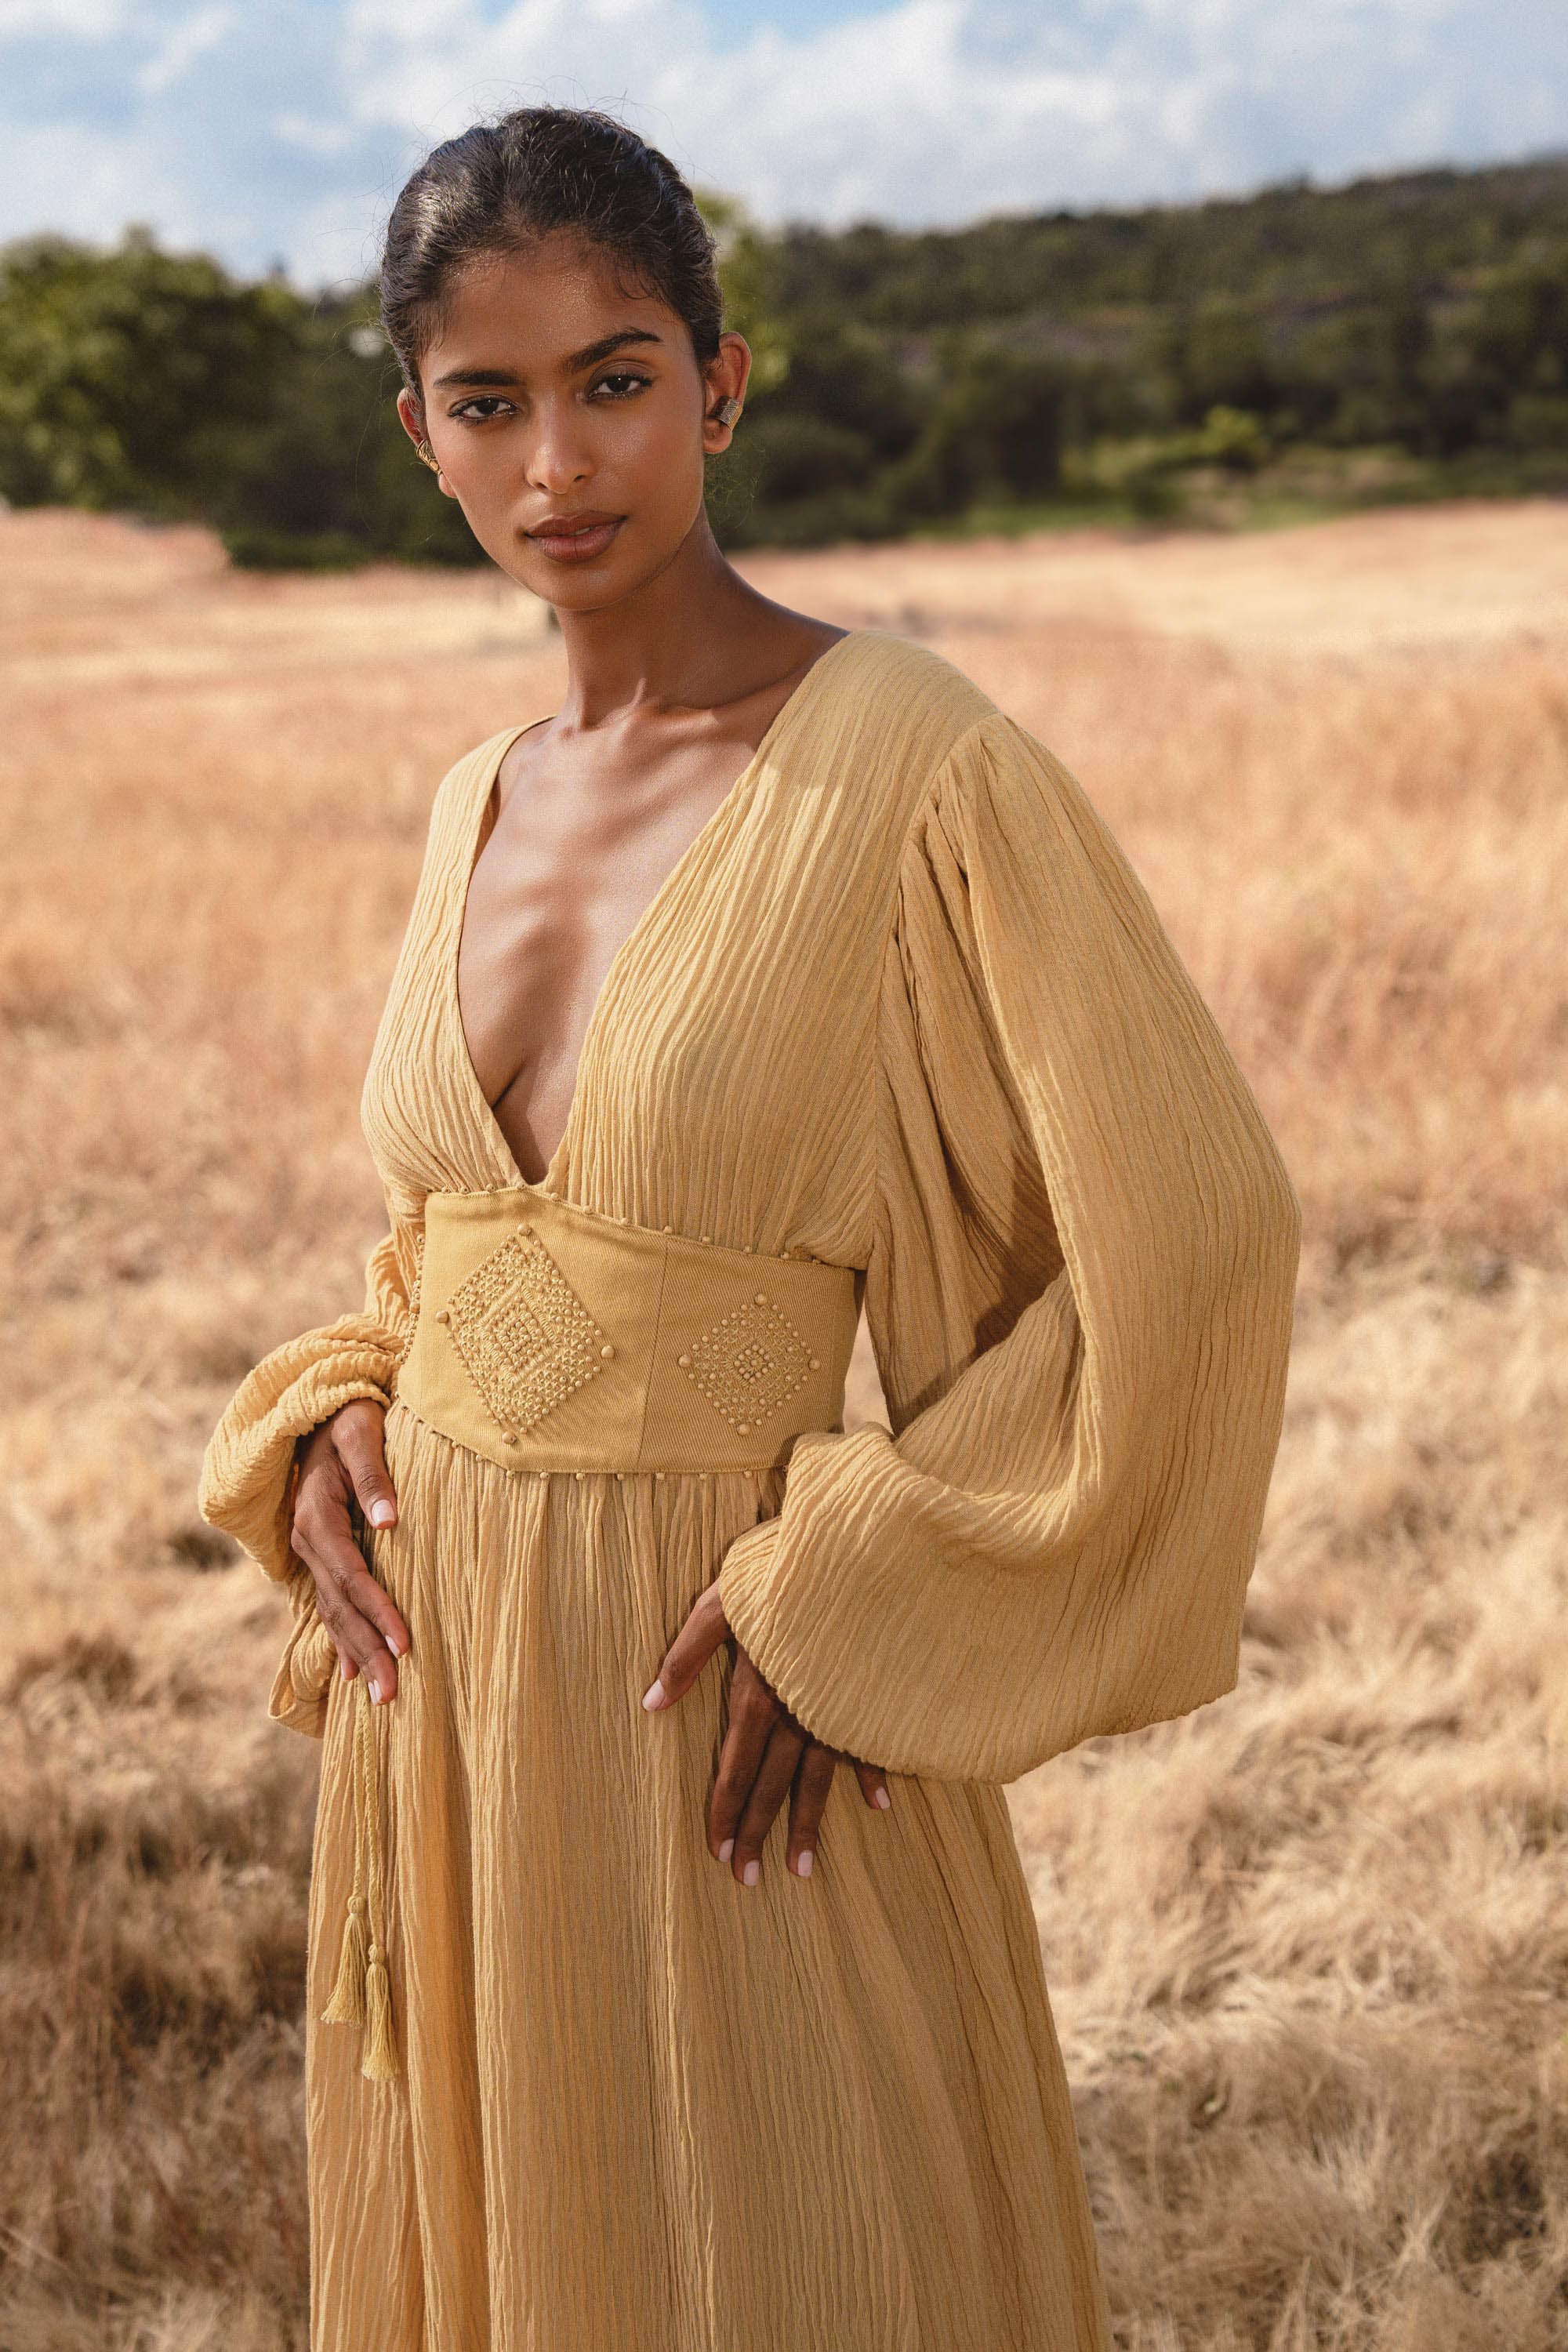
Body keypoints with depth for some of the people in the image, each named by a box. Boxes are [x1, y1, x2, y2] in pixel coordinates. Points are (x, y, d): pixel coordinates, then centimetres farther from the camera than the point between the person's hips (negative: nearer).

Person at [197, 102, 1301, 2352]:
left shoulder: (914, 763, -15)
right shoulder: (478, 808, 5)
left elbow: (1193, 1241, -15)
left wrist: (860, 1600, -16)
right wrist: (324, 1427, 0)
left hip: (724, 1728, -6)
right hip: (439, 1686, 6)